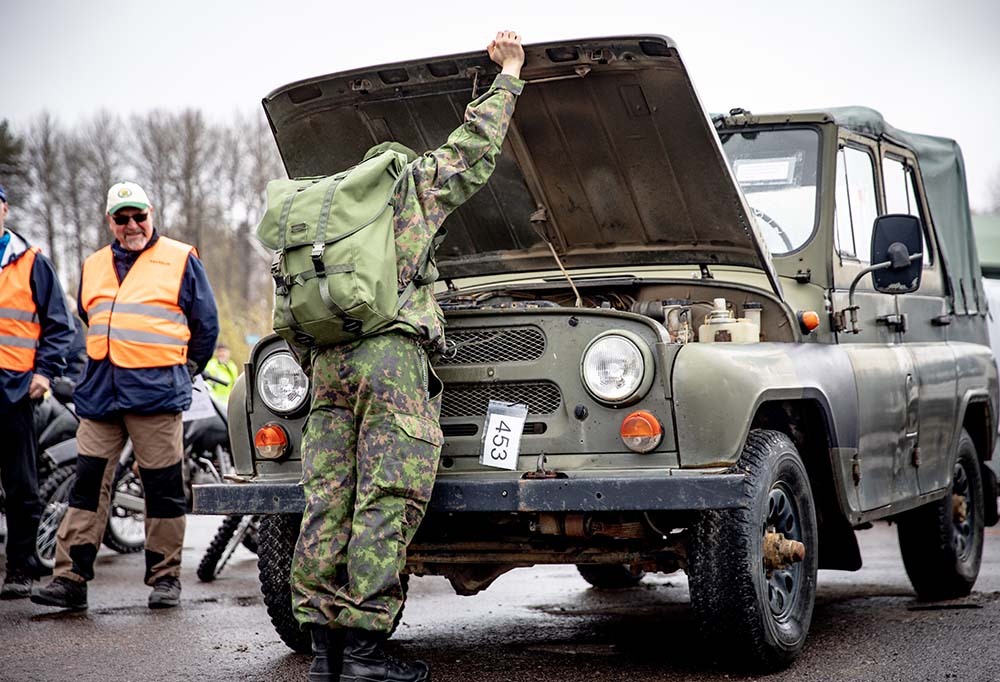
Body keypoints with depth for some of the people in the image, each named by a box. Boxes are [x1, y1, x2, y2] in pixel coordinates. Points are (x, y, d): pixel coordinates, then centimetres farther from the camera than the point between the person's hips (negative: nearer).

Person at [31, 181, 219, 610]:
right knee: (88, 485, 1)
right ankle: (71, 578, 2)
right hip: (99, 396, 4)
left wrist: (183, 371, 12)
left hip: (156, 394, -4)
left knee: (163, 489, 0)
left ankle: (165, 579, 8)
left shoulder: (181, 260, 3)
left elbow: (205, 325, 7)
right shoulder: (94, 267, 17)